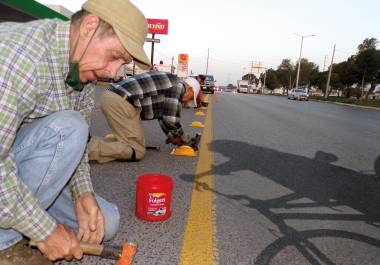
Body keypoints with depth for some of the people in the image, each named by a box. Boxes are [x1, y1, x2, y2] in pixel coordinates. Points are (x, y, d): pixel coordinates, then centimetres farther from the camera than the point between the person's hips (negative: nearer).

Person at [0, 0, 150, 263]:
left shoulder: (80, 65, -2)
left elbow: (77, 142, 2)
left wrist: (83, 194, -12)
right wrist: (46, 231, -26)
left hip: (23, 170, 7)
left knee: (105, 222, 0)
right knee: (65, 129, -30)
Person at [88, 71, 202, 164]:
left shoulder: (170, 84, 27)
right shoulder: (177, 86, -2)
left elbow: (164, 115, 33)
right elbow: (171, 120, -6)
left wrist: (172, 136, 28)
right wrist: (188, 140, 9)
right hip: (120, 102, -10)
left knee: (128, 137, 23)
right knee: (137, 151, -6)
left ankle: (91, 142, 9)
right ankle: (89, 148, -17)